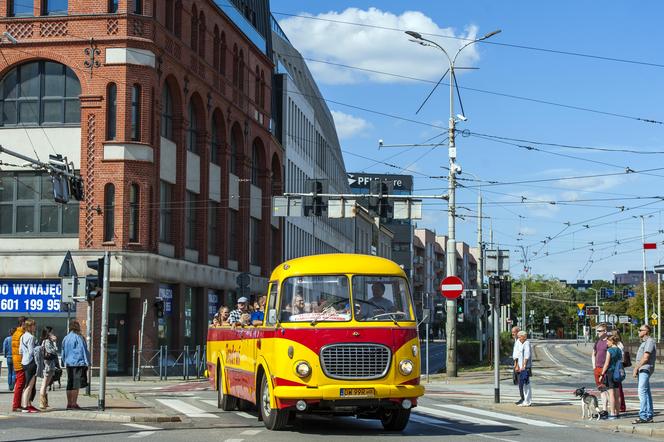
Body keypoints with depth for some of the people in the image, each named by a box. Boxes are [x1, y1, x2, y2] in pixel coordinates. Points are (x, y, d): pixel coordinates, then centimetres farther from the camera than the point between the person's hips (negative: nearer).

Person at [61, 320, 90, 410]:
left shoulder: (66, 338, 11)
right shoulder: (78, 337, -10)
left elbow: (63, 353, 18)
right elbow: (84, 351, -10)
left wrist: (65, 363, 25)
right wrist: (87, 363, -6)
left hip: (69, 364, 7)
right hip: (78, 363, -7)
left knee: (70, 384, 11)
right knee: (76, 384, -5)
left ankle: (69, 404, 13)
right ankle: (74, 404, -7)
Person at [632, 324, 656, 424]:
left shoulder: (649, 341, -10)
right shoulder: (644, 342, 22)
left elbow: (645, 358, -18)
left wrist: (636, 368, -14)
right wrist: (636, 368, 14)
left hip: (645, 369, -11)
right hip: (642, 370, 11)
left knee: (642, 391, -16)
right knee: (646, 393, 10)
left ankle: (643, 416, -21)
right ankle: (649, 416, 12)